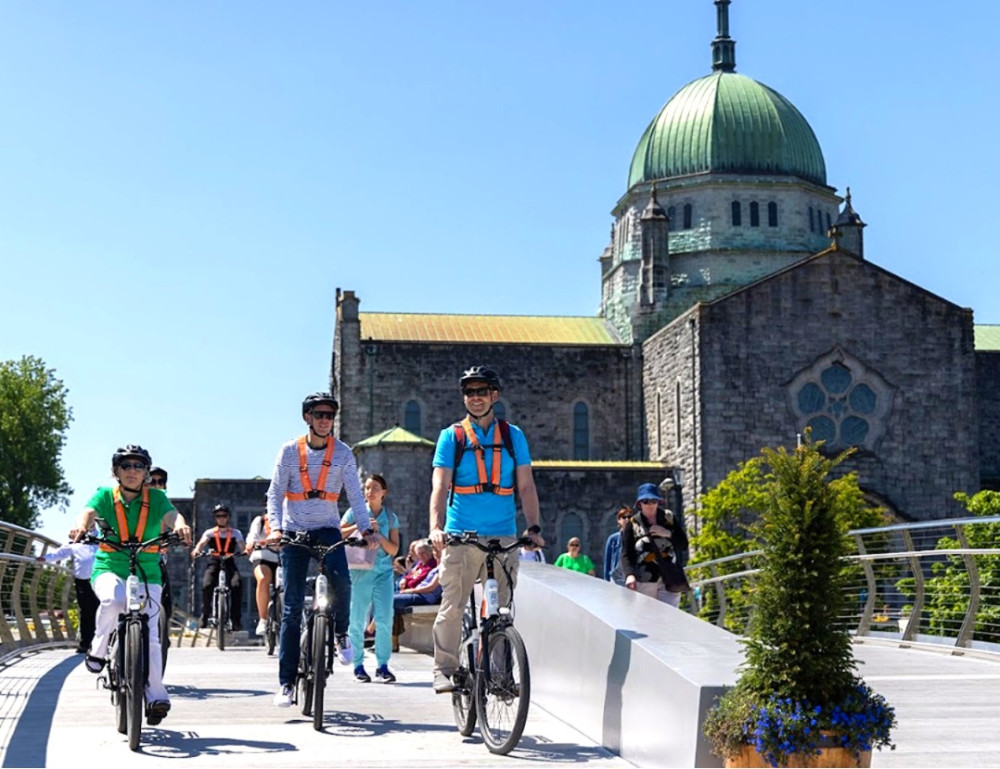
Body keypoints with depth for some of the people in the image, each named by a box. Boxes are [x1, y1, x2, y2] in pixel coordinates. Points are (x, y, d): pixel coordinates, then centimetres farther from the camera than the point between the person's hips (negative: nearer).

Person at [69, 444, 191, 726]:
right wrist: (82, 526, -44)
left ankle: (156, 695, -5)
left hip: (147, 573, 1)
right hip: (109, 568, -1)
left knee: (149, 636, -12)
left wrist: (180, 526, -43)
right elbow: (90, 511, -19)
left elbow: (171, 514, -18)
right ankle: (98, 649, -10)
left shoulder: (155, 497, 1)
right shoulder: (105, 495, 1)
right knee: (114, 599, -35)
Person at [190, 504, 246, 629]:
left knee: (237, 585, -27)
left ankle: (236, 619, -18)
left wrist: (246, 550, -31)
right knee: (207, 585, -27)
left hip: (229, 563, 0)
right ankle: (205, 616, -9)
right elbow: (202, 542, -10)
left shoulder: (235, 533, 9)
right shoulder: (210, 533, 8)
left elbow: (242, 546, -7)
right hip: (214, 563, 0)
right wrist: (196, 550, -33)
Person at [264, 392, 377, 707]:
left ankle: (340, 633, 2)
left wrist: (366, 528, -17)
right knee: (292, 607, -3)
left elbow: (355, 494, -4)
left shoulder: (343, 452, 0)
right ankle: (286, 681, 3)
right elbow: (275, 493, -3)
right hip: (294, 532, 0)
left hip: (327, 529, 0)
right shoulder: (290, 451, -2)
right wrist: (275, 528, -18)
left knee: (341, 580, -29)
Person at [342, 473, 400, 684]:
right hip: (360, 571, -1)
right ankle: (358, 665, 10)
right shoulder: (356, 512, 7)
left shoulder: (390, 518, 11)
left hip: (383, 571, 1)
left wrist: (377, 533, -7)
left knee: (385, 619, -8)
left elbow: (394, 549, 5)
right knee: (357, 620, 0)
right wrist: (359, 526, -12)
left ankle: (382, 665, 0)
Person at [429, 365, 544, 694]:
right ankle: (444, 669, 4)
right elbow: (440, 487, -3)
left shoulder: (512, 436, 11)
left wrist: (534, 528, -5)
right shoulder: (451, 436, 5)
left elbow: (526, 486, 8)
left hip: (503, 537, 2)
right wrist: (435, 527, -18)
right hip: (461, 537, -2)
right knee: (452, 607, -5)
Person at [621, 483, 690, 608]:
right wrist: (629, 574, -20)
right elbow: (626, 554, -3)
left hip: (670, 580, 2)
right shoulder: (632, 524, 2)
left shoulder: (668, 518, 11)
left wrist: (669, 534, -7)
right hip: (644, 583, -2)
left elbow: (684, 544, 12)